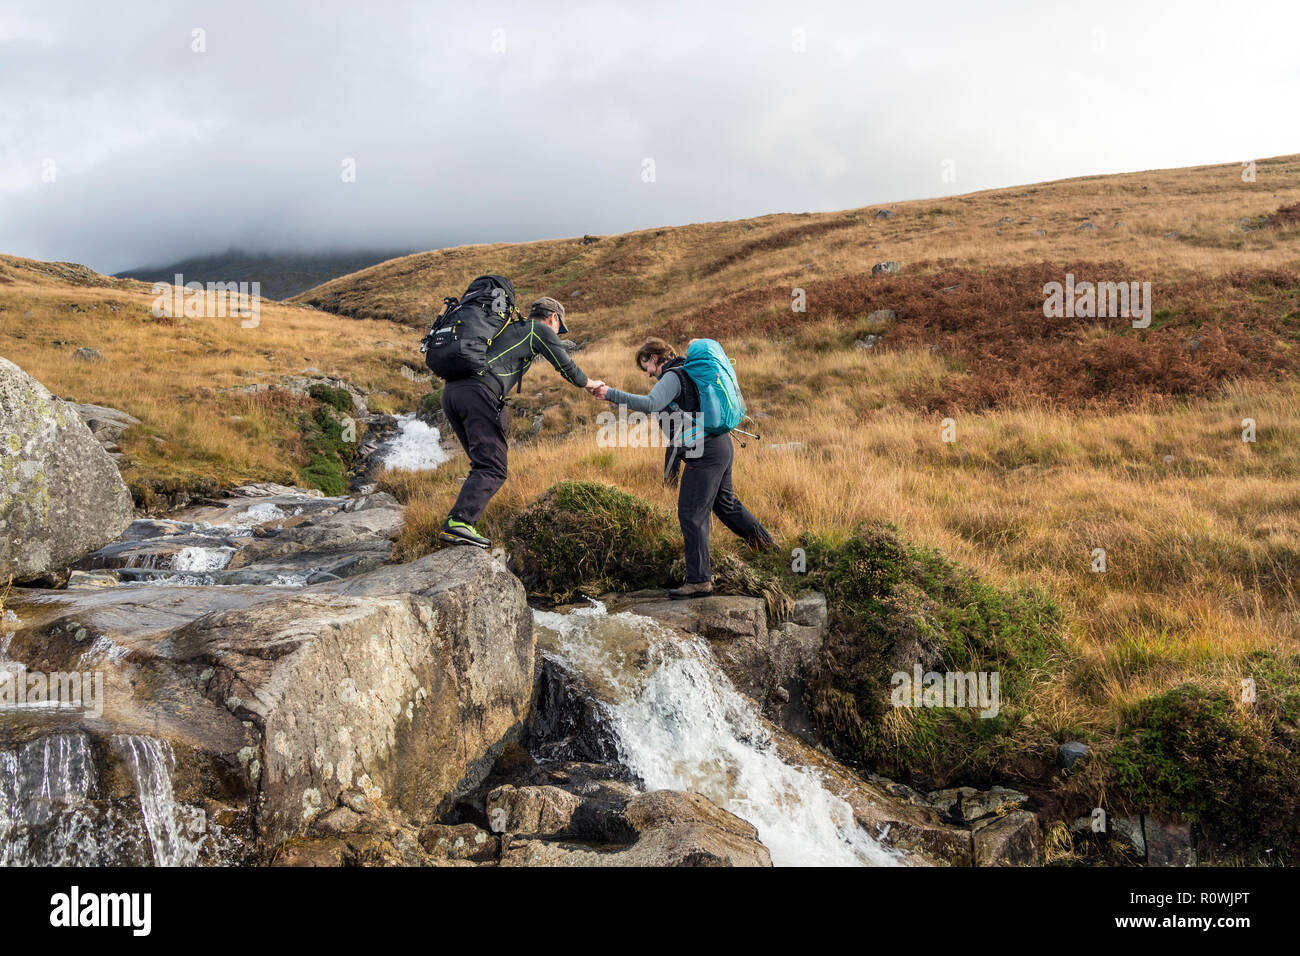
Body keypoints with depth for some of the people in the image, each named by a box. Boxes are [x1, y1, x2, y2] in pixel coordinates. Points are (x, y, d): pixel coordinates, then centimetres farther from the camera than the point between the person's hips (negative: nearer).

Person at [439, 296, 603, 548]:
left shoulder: (507, 327, 34)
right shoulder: (541, 330, 13)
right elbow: (567, 367, 16)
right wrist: (590, 384, 32)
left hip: (451, 390, 8)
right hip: (478, 392, -8)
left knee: (483, 464, 14)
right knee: (492, 469, -10)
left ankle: (457, 526, 6)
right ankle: (458, 522, -27)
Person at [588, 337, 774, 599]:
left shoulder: (672, 376, -12)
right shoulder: (688, 372, 19)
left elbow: (650, 404, -30)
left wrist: (610, 394, -33)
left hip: (704, 454, -10)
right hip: (721, 445, 10)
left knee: (691, 515, -8)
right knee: (725, 503, 26)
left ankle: (699, 580, -8)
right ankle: (765, 543, 41)